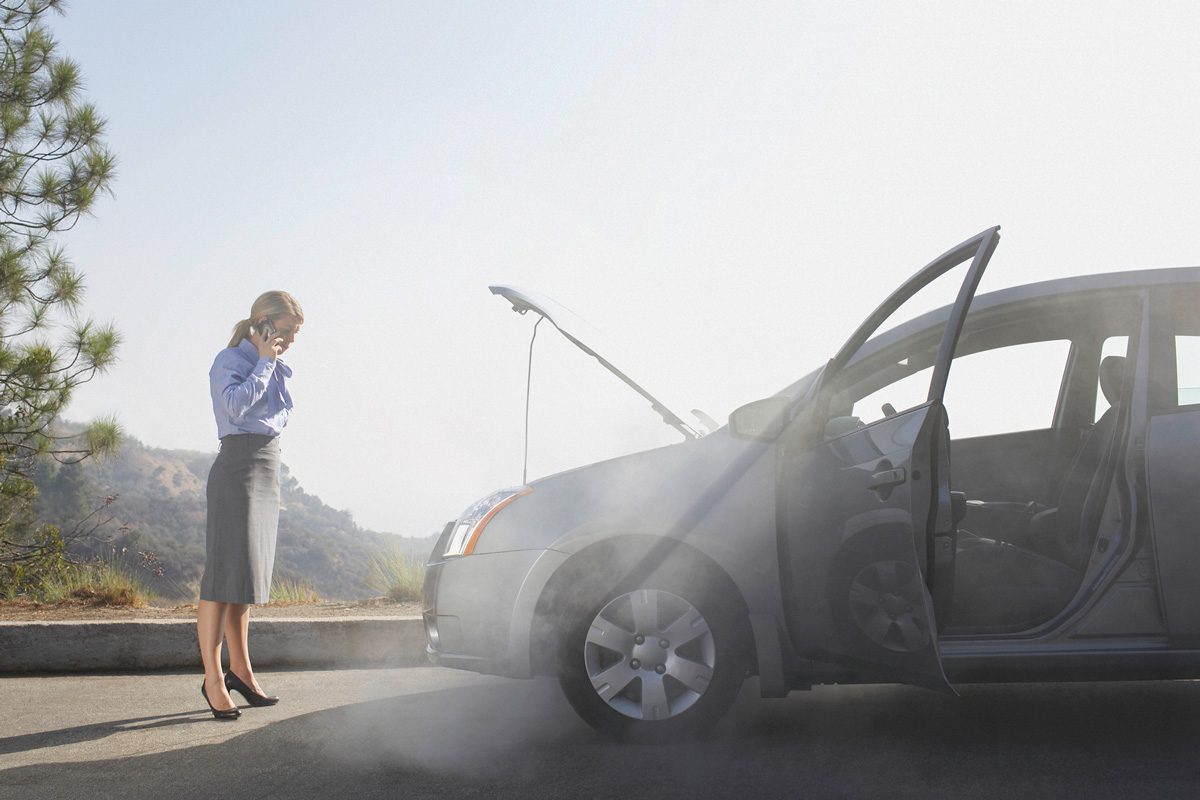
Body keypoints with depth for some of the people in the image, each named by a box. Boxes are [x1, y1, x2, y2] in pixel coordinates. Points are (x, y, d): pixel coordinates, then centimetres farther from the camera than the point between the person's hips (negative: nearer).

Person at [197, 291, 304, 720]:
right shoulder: (230, 360, -4)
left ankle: (240, 669, 18)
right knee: (226, 572, -10)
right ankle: (212, 677, -7)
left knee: (248, 571, 12)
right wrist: (264, 362, -15)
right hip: (237, 466, -8)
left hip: (267, 468, 8)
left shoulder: (276, 367, 17)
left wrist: (276, 367, 12)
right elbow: (236, 405, -23)